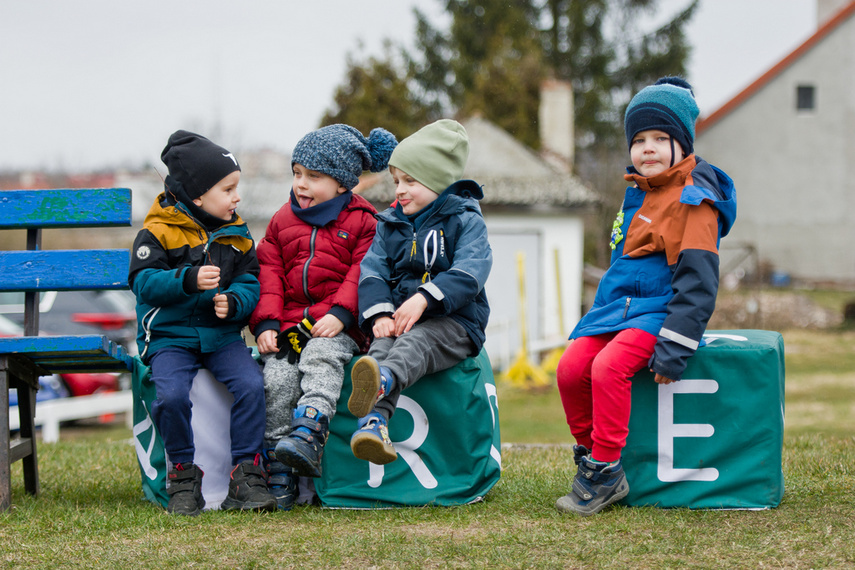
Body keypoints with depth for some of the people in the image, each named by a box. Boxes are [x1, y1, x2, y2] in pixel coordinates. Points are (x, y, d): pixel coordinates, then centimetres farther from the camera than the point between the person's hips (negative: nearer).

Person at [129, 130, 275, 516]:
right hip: (170, 335, -3)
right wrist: (189, 281, -27)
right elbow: (143, 281, -12)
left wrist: (233, 301, -15)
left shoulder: (236, 235, 11)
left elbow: (250, 282, 8)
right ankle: (184, 474, -8)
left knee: (251, 385, -22)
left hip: (222, 335, 3)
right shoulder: (158, 231, -3)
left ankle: (246, 473, -10)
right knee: (172, 394, -28)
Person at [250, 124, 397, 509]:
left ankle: (308, 436, -48)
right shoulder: (282, 221, 18)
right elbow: (269, 275, 12)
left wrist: (340, 314, -19)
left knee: (321, 359, -35)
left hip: (337, 325, -3)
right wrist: (266, 323, -2)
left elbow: (363, 274, -5)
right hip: (290, 323, 4)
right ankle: (279, 473, -18)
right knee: (277, 377, -19)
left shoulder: (362, 221, 4)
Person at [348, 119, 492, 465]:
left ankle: (380, 383, -71)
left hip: (453, 322, -4)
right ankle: (374, 422, -55)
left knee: (415, 343, -37)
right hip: (398, 318, 4)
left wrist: (424, 298, -25)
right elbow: (372, 271, 9)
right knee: (382, 345, -31)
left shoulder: (465, 221, 4)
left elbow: (468, 274, -11)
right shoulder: (390, 224, 20)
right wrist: (379, 314, -11)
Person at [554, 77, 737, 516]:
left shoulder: (693, 201, -12)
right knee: (571, 368, -13)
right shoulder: (637, 194, 15)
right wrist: (602, 312, 22)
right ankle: (591, 456, 0)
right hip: (619, 306, 8)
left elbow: (697, 281, -17)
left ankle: (603, 471, -20)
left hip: (659, 309, -8)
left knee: (609, 367, -29)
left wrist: (673, 351, -22)